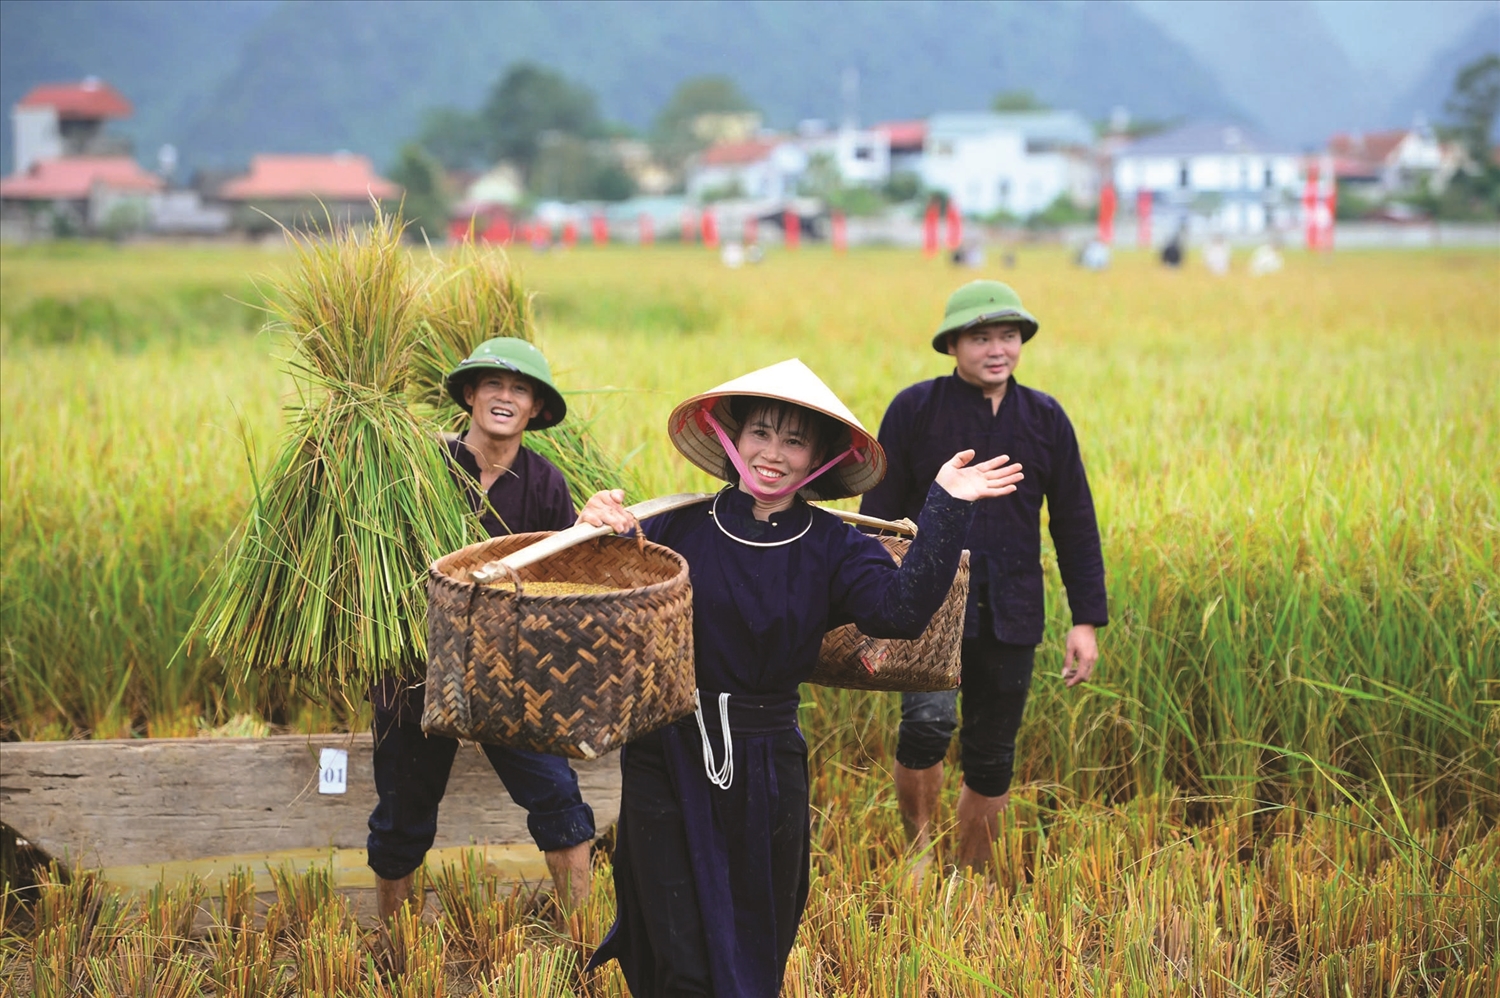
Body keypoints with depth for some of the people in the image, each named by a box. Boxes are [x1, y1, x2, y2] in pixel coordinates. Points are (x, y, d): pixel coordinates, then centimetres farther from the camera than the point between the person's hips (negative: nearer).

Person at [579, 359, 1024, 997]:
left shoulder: (832, 547, -3)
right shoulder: (681, 527, -5)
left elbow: (901, 610, -20)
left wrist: (946, 510, -24)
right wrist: (604, 535, -22)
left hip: (767, 771, 2)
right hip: (667, 761, -2)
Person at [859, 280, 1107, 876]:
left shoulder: (1046, 419, 8)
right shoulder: (914, 409, -1)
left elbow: (1075, 526, 11)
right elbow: (878, 514, 2)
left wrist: (1087, 620, 5)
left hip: (1010, 618, 3)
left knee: (992, 759, 8)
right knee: (929, 720, -26)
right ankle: (918, 849, -2)